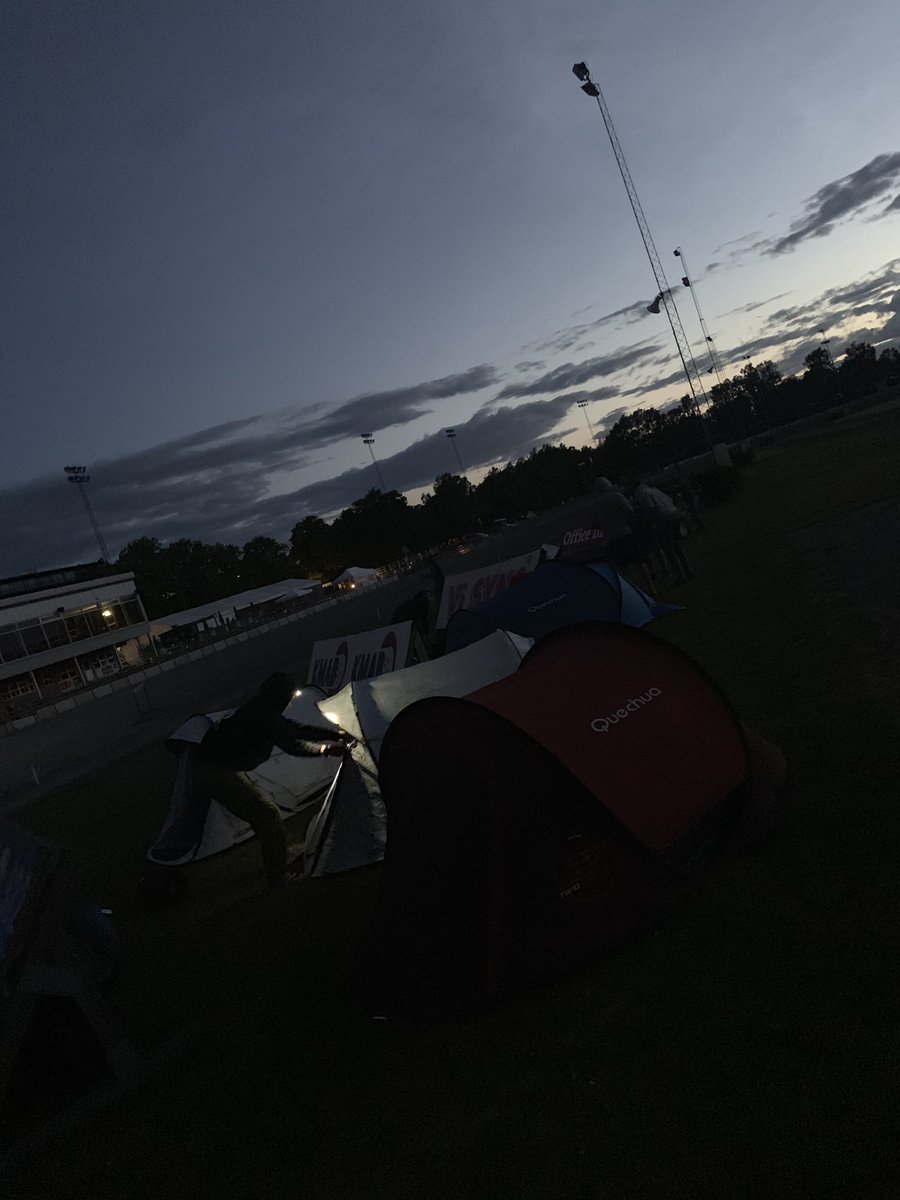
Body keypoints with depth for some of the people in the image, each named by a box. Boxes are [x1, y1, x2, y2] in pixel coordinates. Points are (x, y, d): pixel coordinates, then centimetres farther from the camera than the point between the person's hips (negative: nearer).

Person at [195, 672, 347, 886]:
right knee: (268, 813, -6)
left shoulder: (259, 710, 15)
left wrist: (335, 735, 24)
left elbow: (296, 729, 21)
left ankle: (275, 867, 31)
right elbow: (292, 745, -11)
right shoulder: (264, 715, -16)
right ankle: (279, 875, 0)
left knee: (260, 813, 20)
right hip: (222, 772, -10)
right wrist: (326, 748, 4)